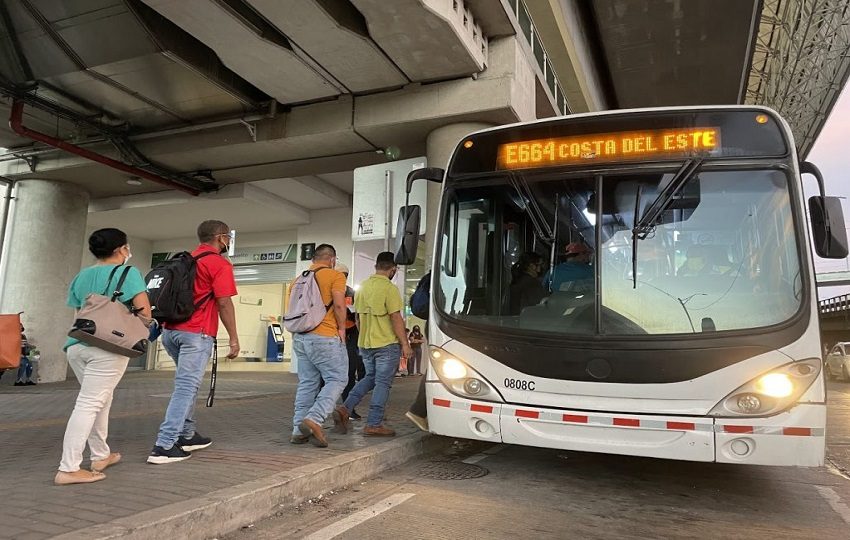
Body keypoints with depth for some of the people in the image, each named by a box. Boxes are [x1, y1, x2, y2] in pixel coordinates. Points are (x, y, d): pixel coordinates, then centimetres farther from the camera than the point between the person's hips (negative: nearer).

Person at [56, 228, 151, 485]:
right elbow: (144, 310, -11)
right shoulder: (127, 273, -4)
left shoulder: (82, 276, 17)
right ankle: (68, 469, -8)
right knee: (89, 404, -7)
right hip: (108, 347, -7)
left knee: (100, 401, 18)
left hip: (77, 345, 7)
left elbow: (77, 309, 19)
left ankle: (100, 456, 25)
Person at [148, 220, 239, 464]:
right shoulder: (220, 264, -7)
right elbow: (224, 303, -13)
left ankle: (186, 435, 27)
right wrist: (234, 338, -10)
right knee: (186, 387, -7)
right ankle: (164, 446, -10)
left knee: (187, 384, 21)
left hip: (171, 330, 9)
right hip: (196, 333, -9)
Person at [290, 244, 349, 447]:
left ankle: (299, 431, 11)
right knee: (337, 379, 2)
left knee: (307, 383, 12)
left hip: (300, 337, 7)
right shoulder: (335, 276, -3)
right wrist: (341, 328, -3)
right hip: (325, 337, -7)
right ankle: (314, 418, -13)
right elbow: (339, 304, -14)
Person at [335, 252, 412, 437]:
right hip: (387, 344, -7)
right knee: (383, 383, 1)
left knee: (370, 378, 21)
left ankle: (345, 408, 11)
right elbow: (396, 319, -17)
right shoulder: (390, 288, -14)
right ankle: (374, 425, 4)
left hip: (365, 344, 7)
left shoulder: (363, 287, 9)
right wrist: (405, 344, -11)